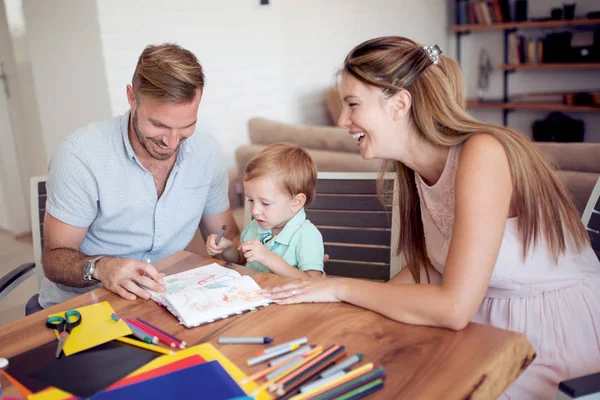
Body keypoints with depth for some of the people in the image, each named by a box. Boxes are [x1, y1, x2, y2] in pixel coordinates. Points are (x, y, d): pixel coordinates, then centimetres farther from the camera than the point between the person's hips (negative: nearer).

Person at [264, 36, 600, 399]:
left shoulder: (481, 154, -26)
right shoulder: (418, 167, -3)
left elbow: (454, 307, -29)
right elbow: (430, 265, 5)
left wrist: (341, 288, -19)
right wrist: (365, 307, -9)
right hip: (491, 326, 6)